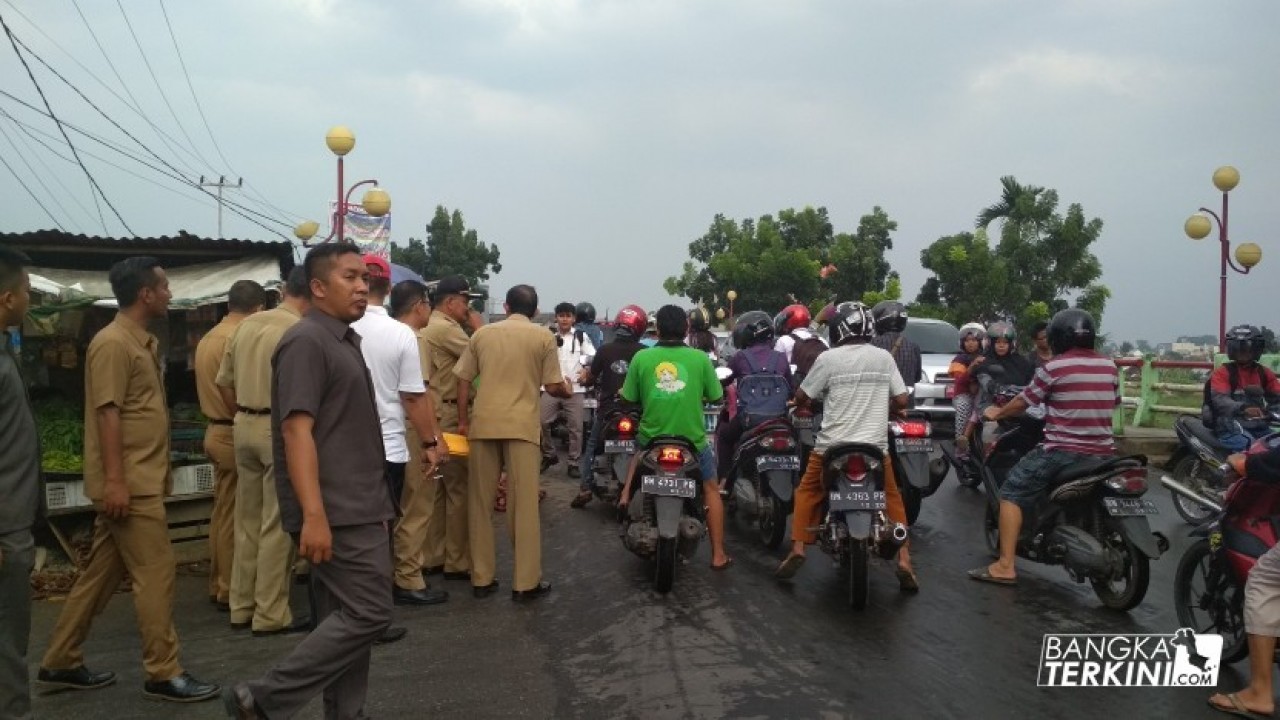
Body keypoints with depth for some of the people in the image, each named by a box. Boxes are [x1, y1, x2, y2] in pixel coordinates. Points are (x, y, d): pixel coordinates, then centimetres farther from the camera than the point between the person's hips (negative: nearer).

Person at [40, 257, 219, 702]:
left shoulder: (142, 343, 15)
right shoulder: (113, 343, -14)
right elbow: (107, 413, -19)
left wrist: (160, 471, 21)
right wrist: (114, 480, -22)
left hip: (141, 479, 10)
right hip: (128, 482, -10)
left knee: (102, 573, 15)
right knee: (155, 573, -5)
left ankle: (61, 663, 26)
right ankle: (163, 674, 4)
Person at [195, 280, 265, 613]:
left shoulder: (208, 339, 13)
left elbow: (216, 387, 15)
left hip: (217, 431, 10)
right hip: (235, 434, -9)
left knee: (222, 512, 15)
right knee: (234, 516, -3)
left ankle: (218, 585, 22)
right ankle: (230, 590, 4)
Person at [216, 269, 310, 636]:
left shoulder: (247, 325, 9)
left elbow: (223, 382, 14)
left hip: (244, 426, 7)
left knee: (247, 520, 15)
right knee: (277, 524, 1)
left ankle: (242, 606, 24)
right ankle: (271, 615, 8)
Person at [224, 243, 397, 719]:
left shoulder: (344, 340, 17)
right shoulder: (307, 341, -13)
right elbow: (297, 430, -21)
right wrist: (313, 515, -27)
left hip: (356, 508, 10)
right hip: (336, 512, -10)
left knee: (347, 618, 12)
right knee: (368, 615, -8)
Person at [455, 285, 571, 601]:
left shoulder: (482, 333, 11)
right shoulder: (543, 337, 2)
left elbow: (463, 381, 8)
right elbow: (553, 387, 0)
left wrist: (463, 420, 16)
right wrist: (567, 390, 21)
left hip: (483, 423, 3)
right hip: (521, 425, -3)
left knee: (480, 503, 10)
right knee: (524, 505, 2)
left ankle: (481, 578, 15)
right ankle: (526, 581, 5)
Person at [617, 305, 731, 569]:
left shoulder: (641, 357, -6)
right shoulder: (700, 358, -6)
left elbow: (629, 398, -2)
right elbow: (715, 396, 2)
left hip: (651, 439, 1)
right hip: (692, 440, 0)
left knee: (638, 449, 36)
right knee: (711, 490, 18)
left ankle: (627, 493, 25)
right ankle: (718, 555, 18)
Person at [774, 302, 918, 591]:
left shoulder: (829, 358, -6)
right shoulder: (884, 357, 3)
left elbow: (801, 397, 0)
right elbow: (901, 400, 4)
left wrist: (802, 406, 23)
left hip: (833, 445, -2)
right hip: (875, 445, 2)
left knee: (807, 492, 16)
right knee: (892, 498, 18)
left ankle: (797, 550, 8)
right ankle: (904, 560, 9)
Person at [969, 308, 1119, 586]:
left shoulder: (1054, 367, -9)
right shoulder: (1109, 366, 8)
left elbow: (1023, 402, -1)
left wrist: (997, 413, 18)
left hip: (1062, 450, -6)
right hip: (1103, 452, 6)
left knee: (1012, 492, 0)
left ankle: (1005, 566, -8)